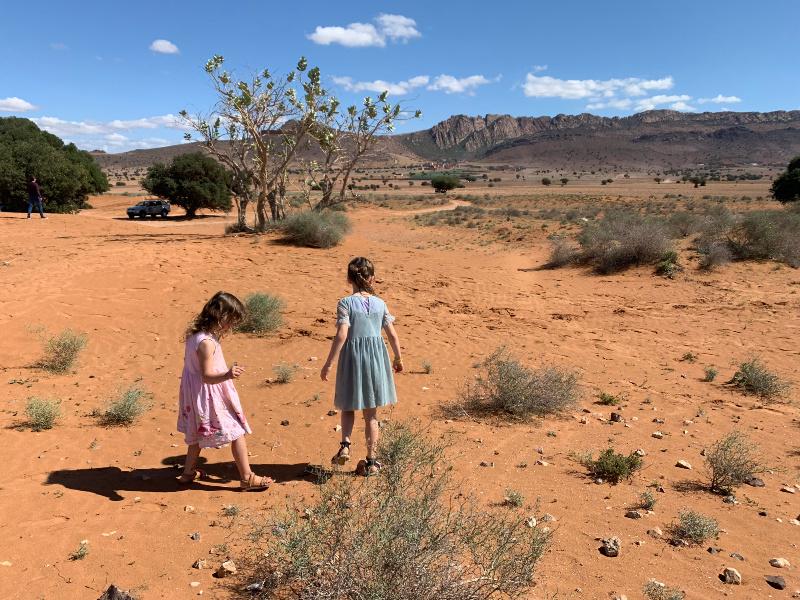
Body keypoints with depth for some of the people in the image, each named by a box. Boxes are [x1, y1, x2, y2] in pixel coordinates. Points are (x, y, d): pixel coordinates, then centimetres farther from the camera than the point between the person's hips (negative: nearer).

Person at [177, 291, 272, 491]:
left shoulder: (195, 334, -1)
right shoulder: (206, 342, -29)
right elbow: (207, 376, -30)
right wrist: (227, 375, -47)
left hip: (196, 393, 10)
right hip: (210, 395, -10)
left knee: (197, 434, 26)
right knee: (237, 432, 2)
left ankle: (188, 472, 40)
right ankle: (247, 478, 11)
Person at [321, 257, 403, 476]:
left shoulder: (345, 303, -8)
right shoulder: (380, 303, 1)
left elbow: (341, 335, -17)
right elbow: (393, 335, 3)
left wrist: (328, 364, -12)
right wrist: (398, 359, 18)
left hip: (352, 358, -2)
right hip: (376, 359, 2)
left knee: (348, 407, 21)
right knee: (371, 414, 11)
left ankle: (345, 444, 1)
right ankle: (371, 461, 16)